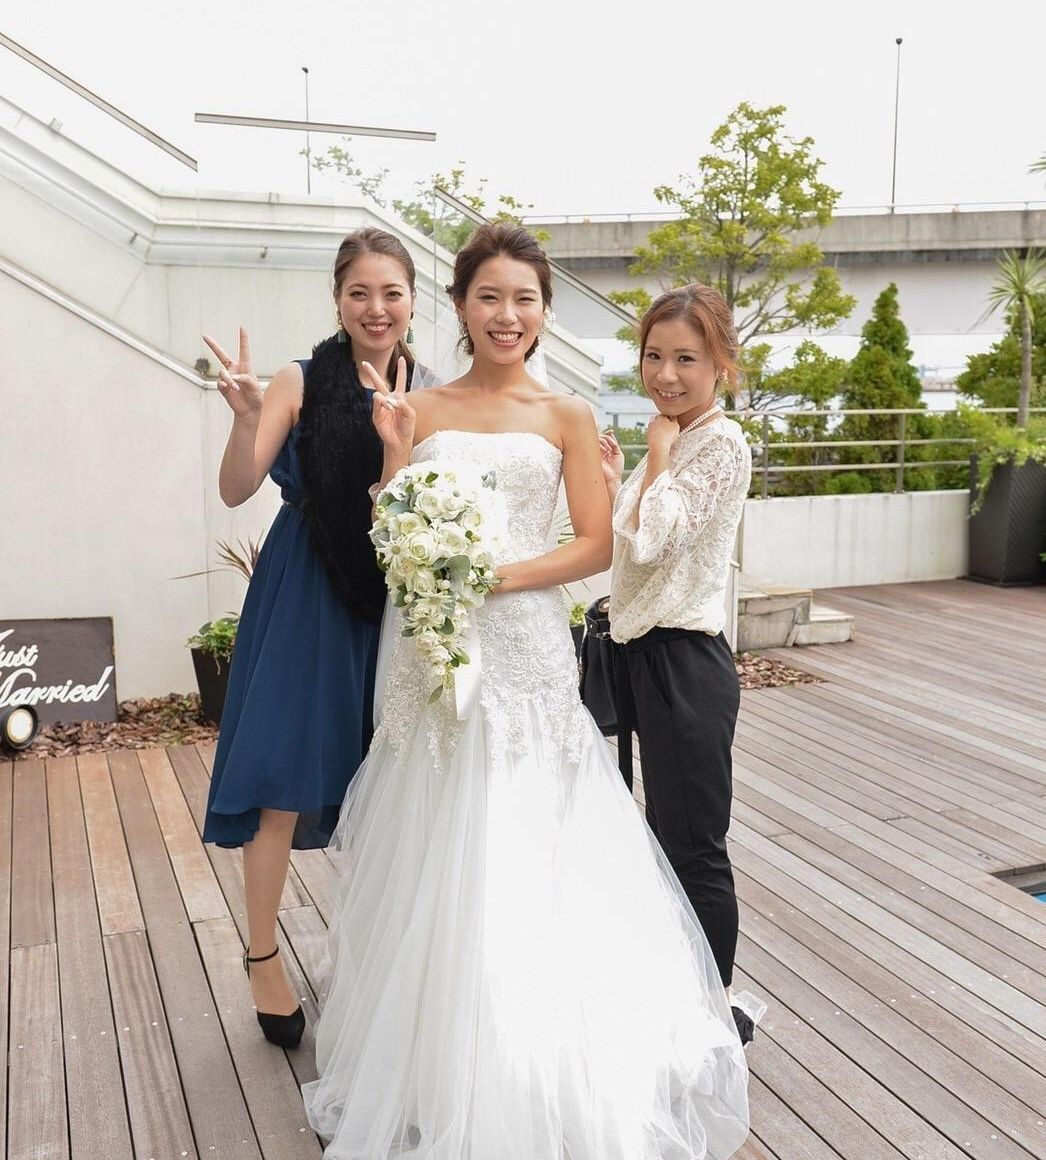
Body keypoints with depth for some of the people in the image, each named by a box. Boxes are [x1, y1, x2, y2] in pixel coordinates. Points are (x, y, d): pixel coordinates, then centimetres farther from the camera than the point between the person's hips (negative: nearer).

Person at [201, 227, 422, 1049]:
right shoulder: (302, 383, -7)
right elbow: (236, 490, -13)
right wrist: (247, 417, -29)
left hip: (395, 594, 4)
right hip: (308, 595, -4)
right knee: (286, 781, 2)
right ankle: (263, 957, 19)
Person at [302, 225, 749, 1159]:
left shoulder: (566, 417, 3)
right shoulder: (422, 410, 7)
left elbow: (596, 546, -2)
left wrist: (497, 576, -14)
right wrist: (396, 450, -9)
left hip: (526, 648, -2)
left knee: (523, 855, 1)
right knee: (437, 860, 9)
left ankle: (543, 1078, 21)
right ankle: (435, 1072, 29)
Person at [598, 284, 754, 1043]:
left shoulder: (722, 443, -14)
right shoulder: (675, 442, 13)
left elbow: (650, 541, -22)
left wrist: (656, 452, -11)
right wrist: (617, 482, 8)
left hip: (683, 663, -9)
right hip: (644, 657, 9)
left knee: (694, 847, 3)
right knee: (667, 839, 20)